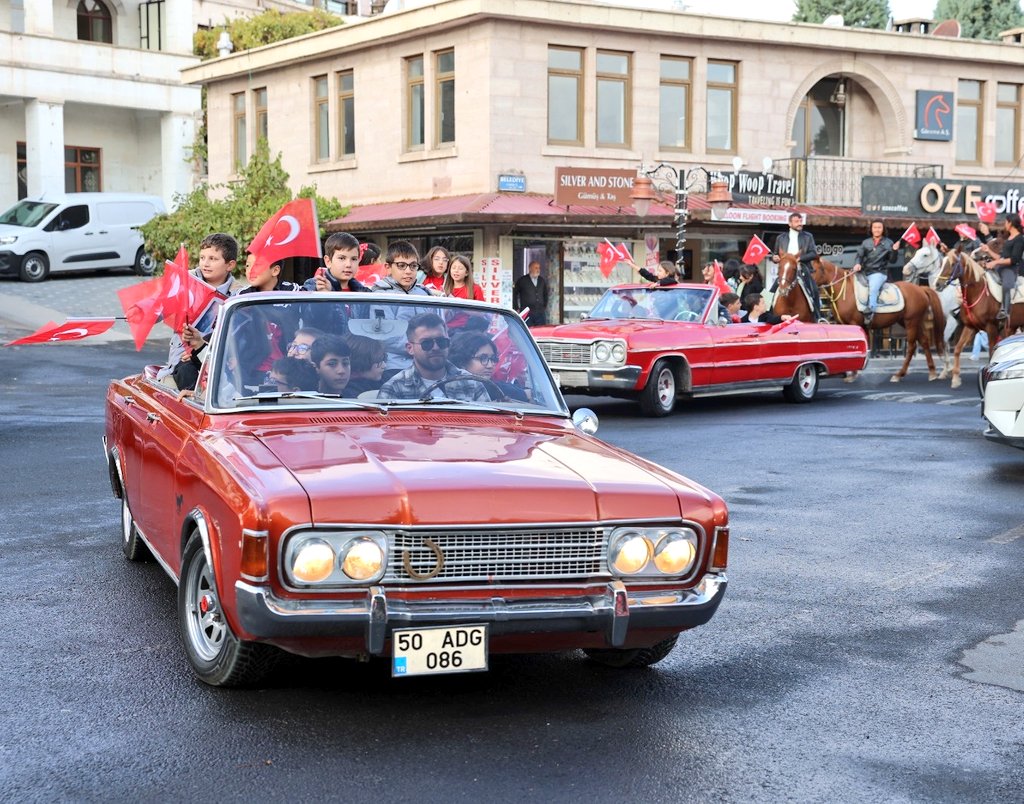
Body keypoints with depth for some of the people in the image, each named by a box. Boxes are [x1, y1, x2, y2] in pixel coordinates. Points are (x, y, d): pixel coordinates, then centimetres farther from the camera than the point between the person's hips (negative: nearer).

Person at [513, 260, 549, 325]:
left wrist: (544, 307, 17)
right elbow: (514, 294, 5)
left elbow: (545, 295, 26)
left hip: (540, 313, 4)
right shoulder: (522, 280, 1)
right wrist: (517, 309, 2)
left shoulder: (542, 281, 13)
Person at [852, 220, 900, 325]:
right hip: (865, 272, 5)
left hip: (879, 273, -5)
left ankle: (870, 313, -39)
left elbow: (892, 260, 6)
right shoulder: (866, 242, 17)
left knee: (872, 289, -30)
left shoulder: (888, 243, 9)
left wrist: (894, 250, -12)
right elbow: (859, 255, 8)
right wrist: (857, 264, -12)